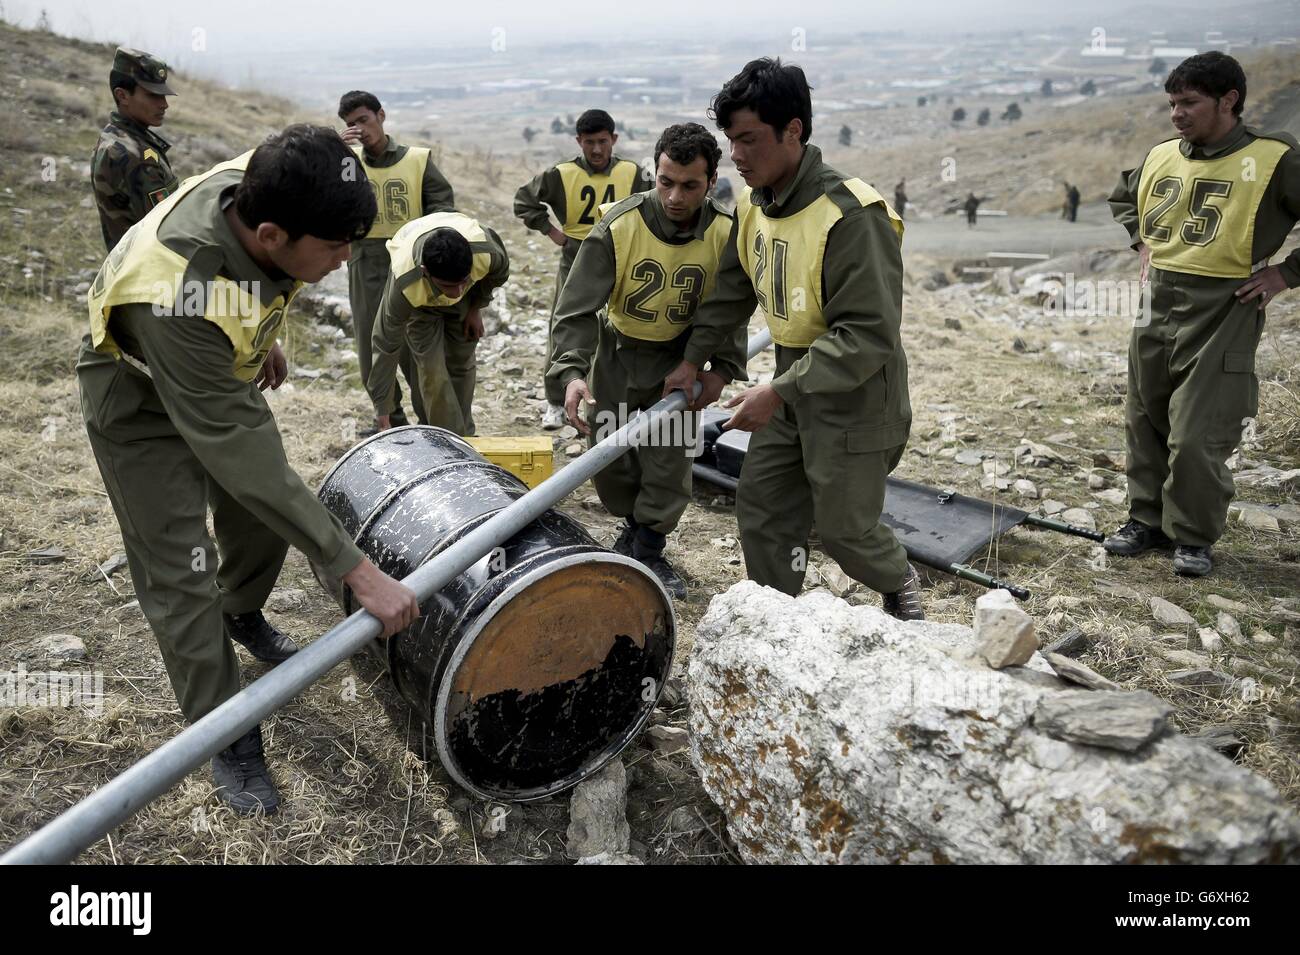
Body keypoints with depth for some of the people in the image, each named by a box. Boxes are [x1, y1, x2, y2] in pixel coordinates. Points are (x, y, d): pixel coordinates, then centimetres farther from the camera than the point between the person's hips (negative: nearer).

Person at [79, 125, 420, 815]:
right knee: (182, 577, -4)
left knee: (266, 517, 17)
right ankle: (226, 739, 14)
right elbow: (243, 458, -43)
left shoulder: (262, 188, -26)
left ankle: (243, 613, 48)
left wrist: (263, 339, 17)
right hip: (143, 402, -6)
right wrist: (357, 571, -42)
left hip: (220, 373, 7)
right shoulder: (180, 297, -46)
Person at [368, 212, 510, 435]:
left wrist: (476, 308, -4)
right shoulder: (405, 285, -45)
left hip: (472, 290, 2)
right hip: (420, 299, -2)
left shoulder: (487, 252, -42)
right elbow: (386, 346, -34)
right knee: (431, 369, -13)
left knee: (461, 362, 4)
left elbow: (499, 274, -13)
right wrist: (383, 414, -29)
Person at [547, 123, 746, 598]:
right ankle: (633, 521, 38)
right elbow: (577, 307, -25)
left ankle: (650, 550, 18)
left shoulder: (725, 234, -16)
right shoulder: (618, 226, -24)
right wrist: (571, 371, -39)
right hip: (617, 351, 0)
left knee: (670, 458, -2)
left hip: (681, 358, 1)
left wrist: (723, 367, -14)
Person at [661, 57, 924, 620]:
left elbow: (869, 334, -28)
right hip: (792, 388, 8)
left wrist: (778, 392, -30)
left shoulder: (851, 215, -26)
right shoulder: (752, 205, 1)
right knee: (759, 509, 10)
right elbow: (732, 292, 16)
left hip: (854, 398, -7)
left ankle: (901, 584, 39)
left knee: (844, 530, 5)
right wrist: (694, 360, 11)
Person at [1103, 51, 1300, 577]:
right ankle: (1148, 519, 28)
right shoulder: (1160, 156, 6)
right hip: (1157, 304, 6)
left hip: (1223, 313, -6)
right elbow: (1123, 197, 28)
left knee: (1197, 436, -7)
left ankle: (1194, 538, 12)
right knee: (1144, 422, 12)